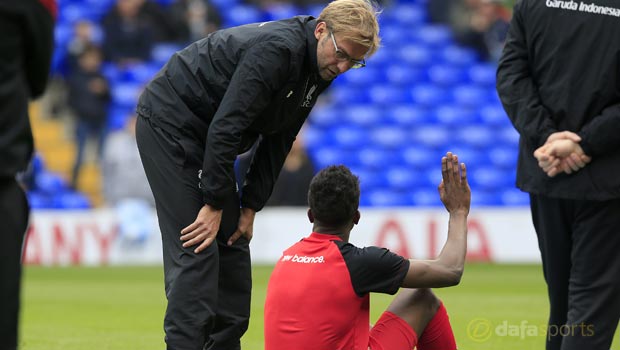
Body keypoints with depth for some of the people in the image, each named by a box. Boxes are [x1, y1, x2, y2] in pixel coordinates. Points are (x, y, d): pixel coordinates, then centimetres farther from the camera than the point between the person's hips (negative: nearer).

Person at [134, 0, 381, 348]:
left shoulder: (318, 70, 2)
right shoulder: (279, 48, -27)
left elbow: (277, 143, 9)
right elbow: (226, 125, -28)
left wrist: (251, 207, 4)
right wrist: (215, 204, -24)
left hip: (205, 135, 9)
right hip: (170, 121, -9)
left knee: (233, 245, 7)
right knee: (197, 249, -15)